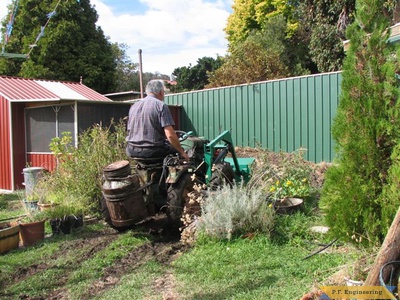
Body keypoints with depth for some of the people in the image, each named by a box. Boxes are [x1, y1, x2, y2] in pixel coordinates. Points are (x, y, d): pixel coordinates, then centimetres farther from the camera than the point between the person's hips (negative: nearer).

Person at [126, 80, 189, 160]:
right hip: (153, 151, -6)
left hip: (132, 151, 6)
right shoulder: (161, 106, -9)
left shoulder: (133, 106, 10)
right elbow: (170, 135, -17)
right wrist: (182, 153, -6)